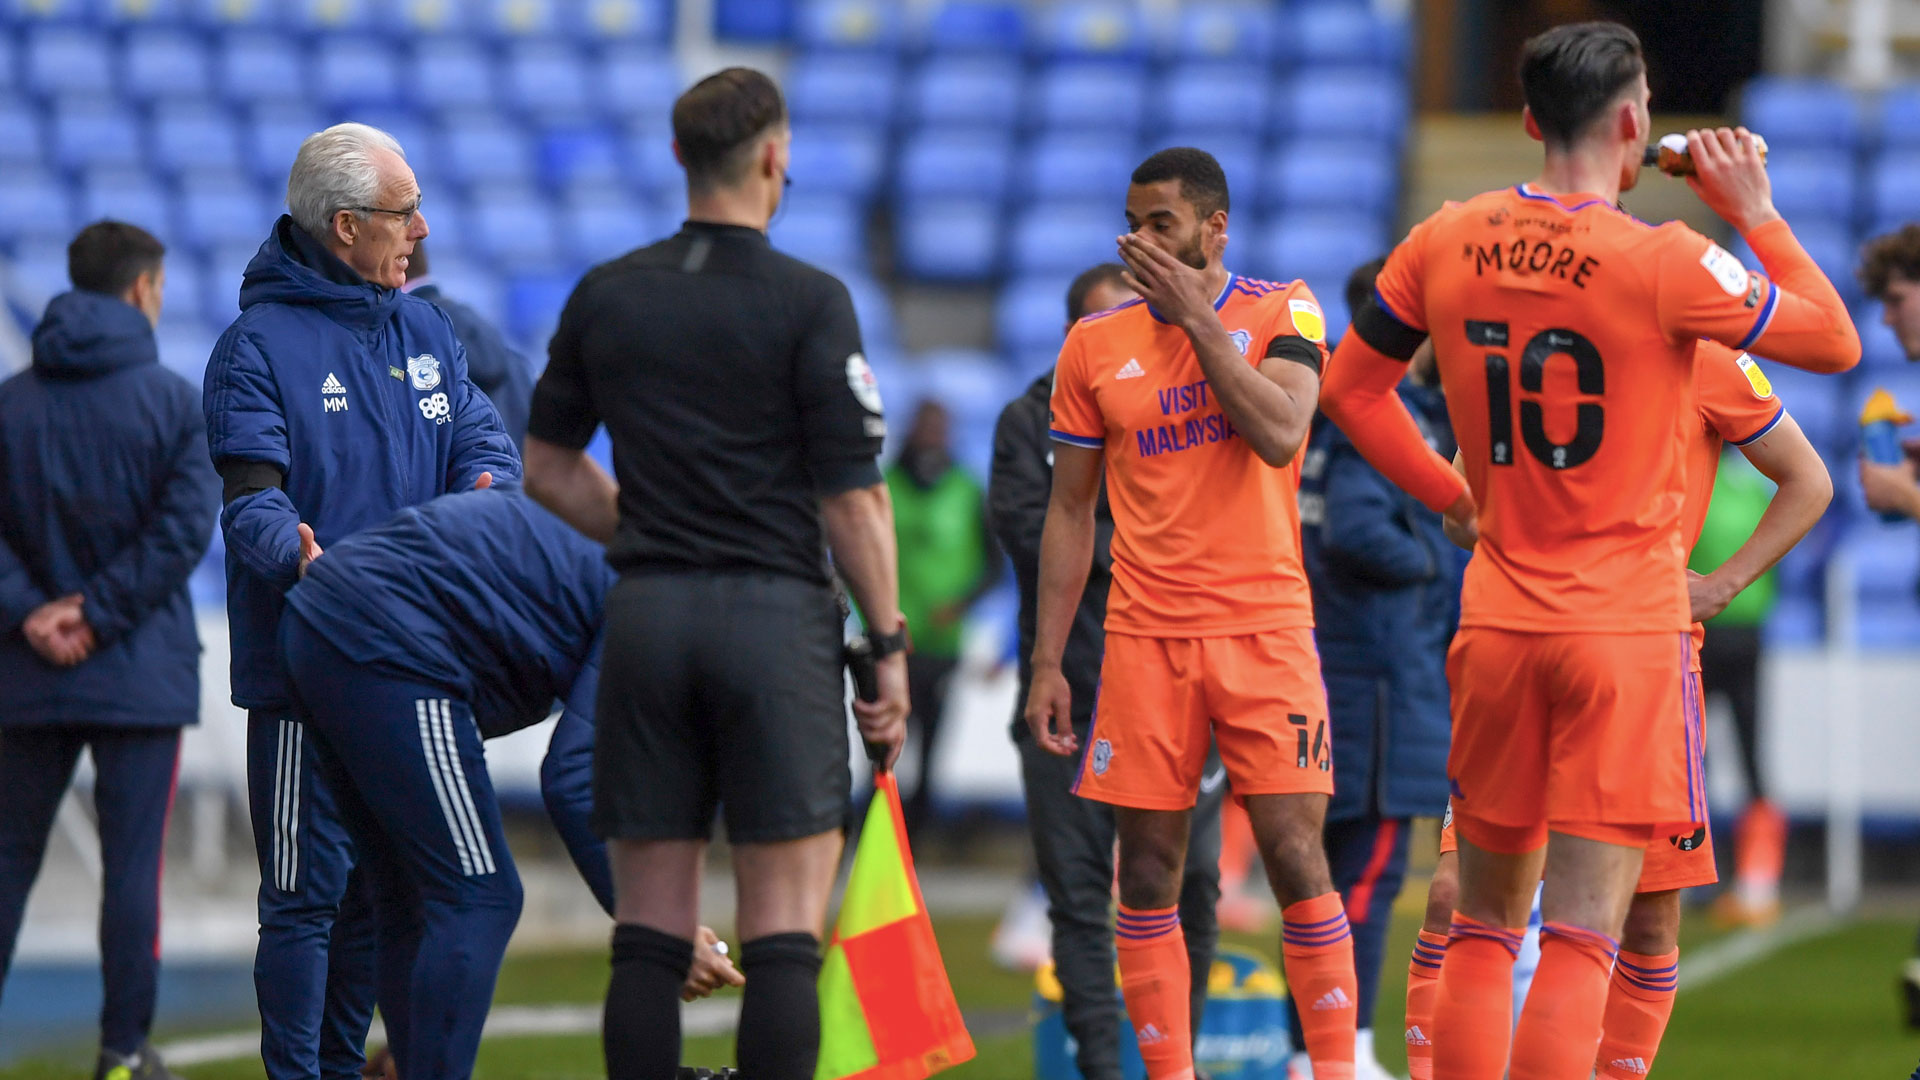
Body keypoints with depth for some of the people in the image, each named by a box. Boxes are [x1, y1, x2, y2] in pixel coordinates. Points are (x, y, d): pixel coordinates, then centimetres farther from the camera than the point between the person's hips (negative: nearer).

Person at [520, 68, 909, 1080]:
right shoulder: (808, 302, -7)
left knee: (650, 931, 5)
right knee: (784, 934, -3)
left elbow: (547, 469, 14)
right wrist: (889, 646, -1)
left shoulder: (605, 294, 7)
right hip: (778, 616, -4)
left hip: (646, 616, 4)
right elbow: (852, 501, -9)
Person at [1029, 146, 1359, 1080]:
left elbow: (1280, 435, -16)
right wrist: (1047, 662, 7)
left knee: (1294, 856, -8)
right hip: (1145, 638, 3)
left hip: (1263, 627, -2)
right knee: (1147, 872, 0)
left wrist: (1195, 315, -15)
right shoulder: (1095, 345, 8)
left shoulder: (1281, 312, 2)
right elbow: (1069, 511, 11)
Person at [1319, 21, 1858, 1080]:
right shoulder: (1664, 263, -13)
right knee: (1582, 933, -6)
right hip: (1627, 632, -4)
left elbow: (1348, 387, 13)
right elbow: (1836, 342, -1)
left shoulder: (1446, 244, 2)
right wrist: (1756, 214, 9)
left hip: (1498, 624, 5)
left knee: (1484, 922, 14)